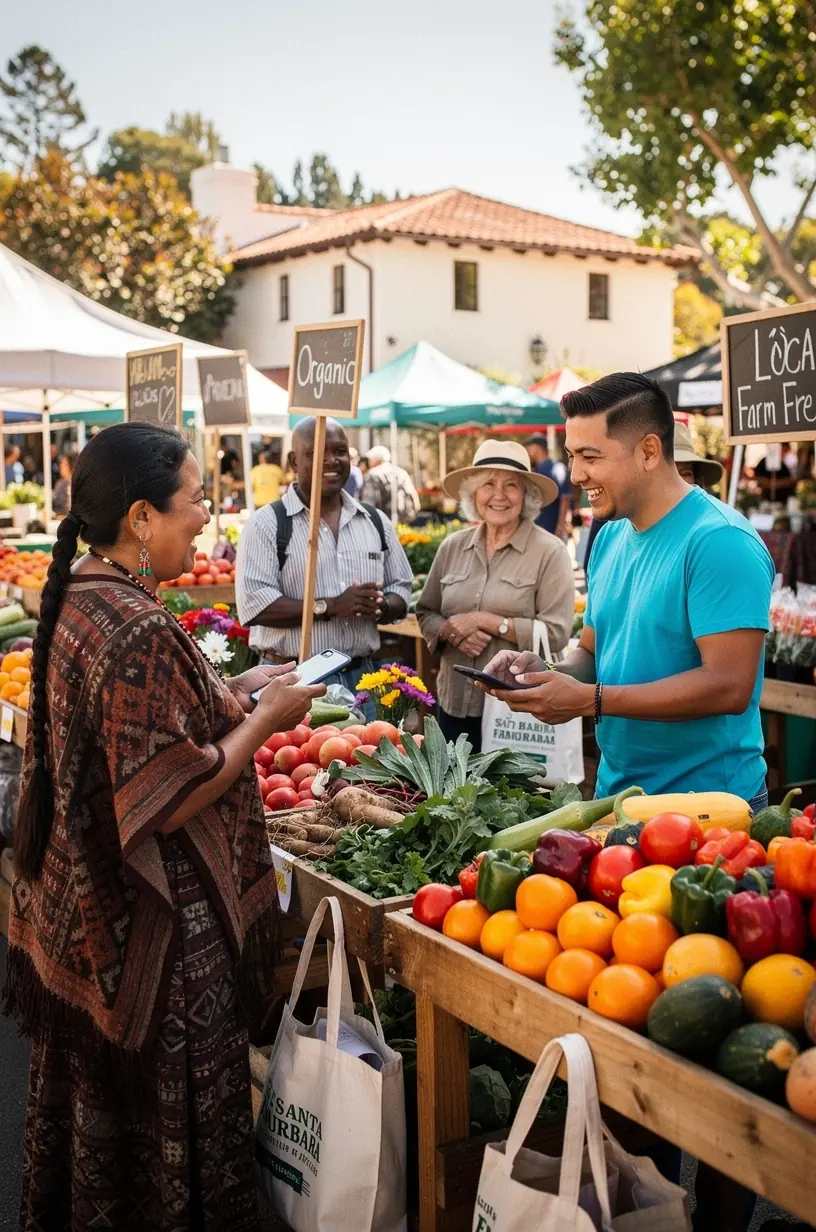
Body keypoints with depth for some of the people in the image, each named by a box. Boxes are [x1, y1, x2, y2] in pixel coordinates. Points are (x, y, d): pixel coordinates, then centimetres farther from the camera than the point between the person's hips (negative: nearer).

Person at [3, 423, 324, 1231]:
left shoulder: (74, 602, 2)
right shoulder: (140, 632, -26)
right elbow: (168, 802, -25)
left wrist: (229, 695, 9)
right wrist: (264, 718, -15)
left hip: (73, 910, 9)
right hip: (149, 930, -9)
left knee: (92, 1103, 25)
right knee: (162, 1128, 10)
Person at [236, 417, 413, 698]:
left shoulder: (376, 522, 11)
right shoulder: (266, 524, -5)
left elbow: (401, 591, 13)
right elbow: (253, 603, -14)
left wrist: (379, 606, -11)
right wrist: (330, 606, -22)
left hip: (362, 677, 4)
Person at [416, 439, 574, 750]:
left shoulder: (549, 552, -8)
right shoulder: (452, 546, 6)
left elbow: (556, 633, -15)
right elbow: (425, 614, 12)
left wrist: (485, 621, -16)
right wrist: (452, 632, -9)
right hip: (455, 703, 4)